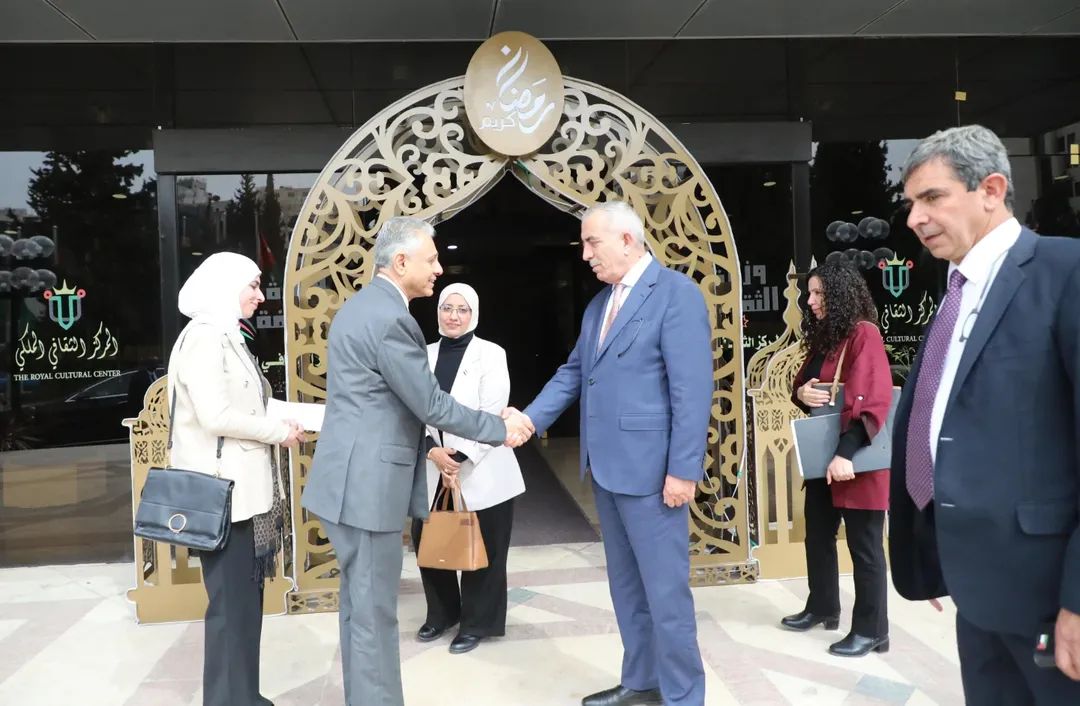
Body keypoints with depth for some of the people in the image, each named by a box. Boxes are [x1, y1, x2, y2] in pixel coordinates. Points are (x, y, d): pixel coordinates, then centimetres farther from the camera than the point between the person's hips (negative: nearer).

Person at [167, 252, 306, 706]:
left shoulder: (226, 337, 15)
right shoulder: (204, 336, -14)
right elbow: (216, 416, -22)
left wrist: (280, 420, 3)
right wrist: (280, 431, -12)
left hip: (243, 486, 10)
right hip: (223, 490, -10)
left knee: (246, 597, 15)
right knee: (231, 601, -1)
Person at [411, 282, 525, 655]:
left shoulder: (490, 354, -4)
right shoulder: (425, 356, 7)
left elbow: (491, 415, -10)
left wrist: (459, 457, -15)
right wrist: (433, 451, -13)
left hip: (480, 471, -4)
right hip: (434, 470, 4)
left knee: (480, 549, 4)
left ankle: (477, 623, 23)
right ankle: (441, 613, 31)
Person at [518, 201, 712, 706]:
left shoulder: (677, 293, -11)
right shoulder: (599, 305, 14)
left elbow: (693, 389, -17)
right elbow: (572, 374, 14)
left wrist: (683, 470, -19)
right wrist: (531, 418, -1)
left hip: (651, 469, -8)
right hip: (607, 466, 8)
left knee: (665, 590, 2)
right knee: (626, 584, 19)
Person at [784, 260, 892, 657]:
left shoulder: (864, 334, -14)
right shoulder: (822, 337, 13)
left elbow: (871, 399, -22)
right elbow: (803, 383, 18)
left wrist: (847, 453, -28)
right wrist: (802, 392, -8)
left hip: (854, 459, -9)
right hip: (822, 455, 9)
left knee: (863, 545, 1)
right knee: (818, 535, 17)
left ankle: (870, 629, 13)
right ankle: (822, 607, 33)